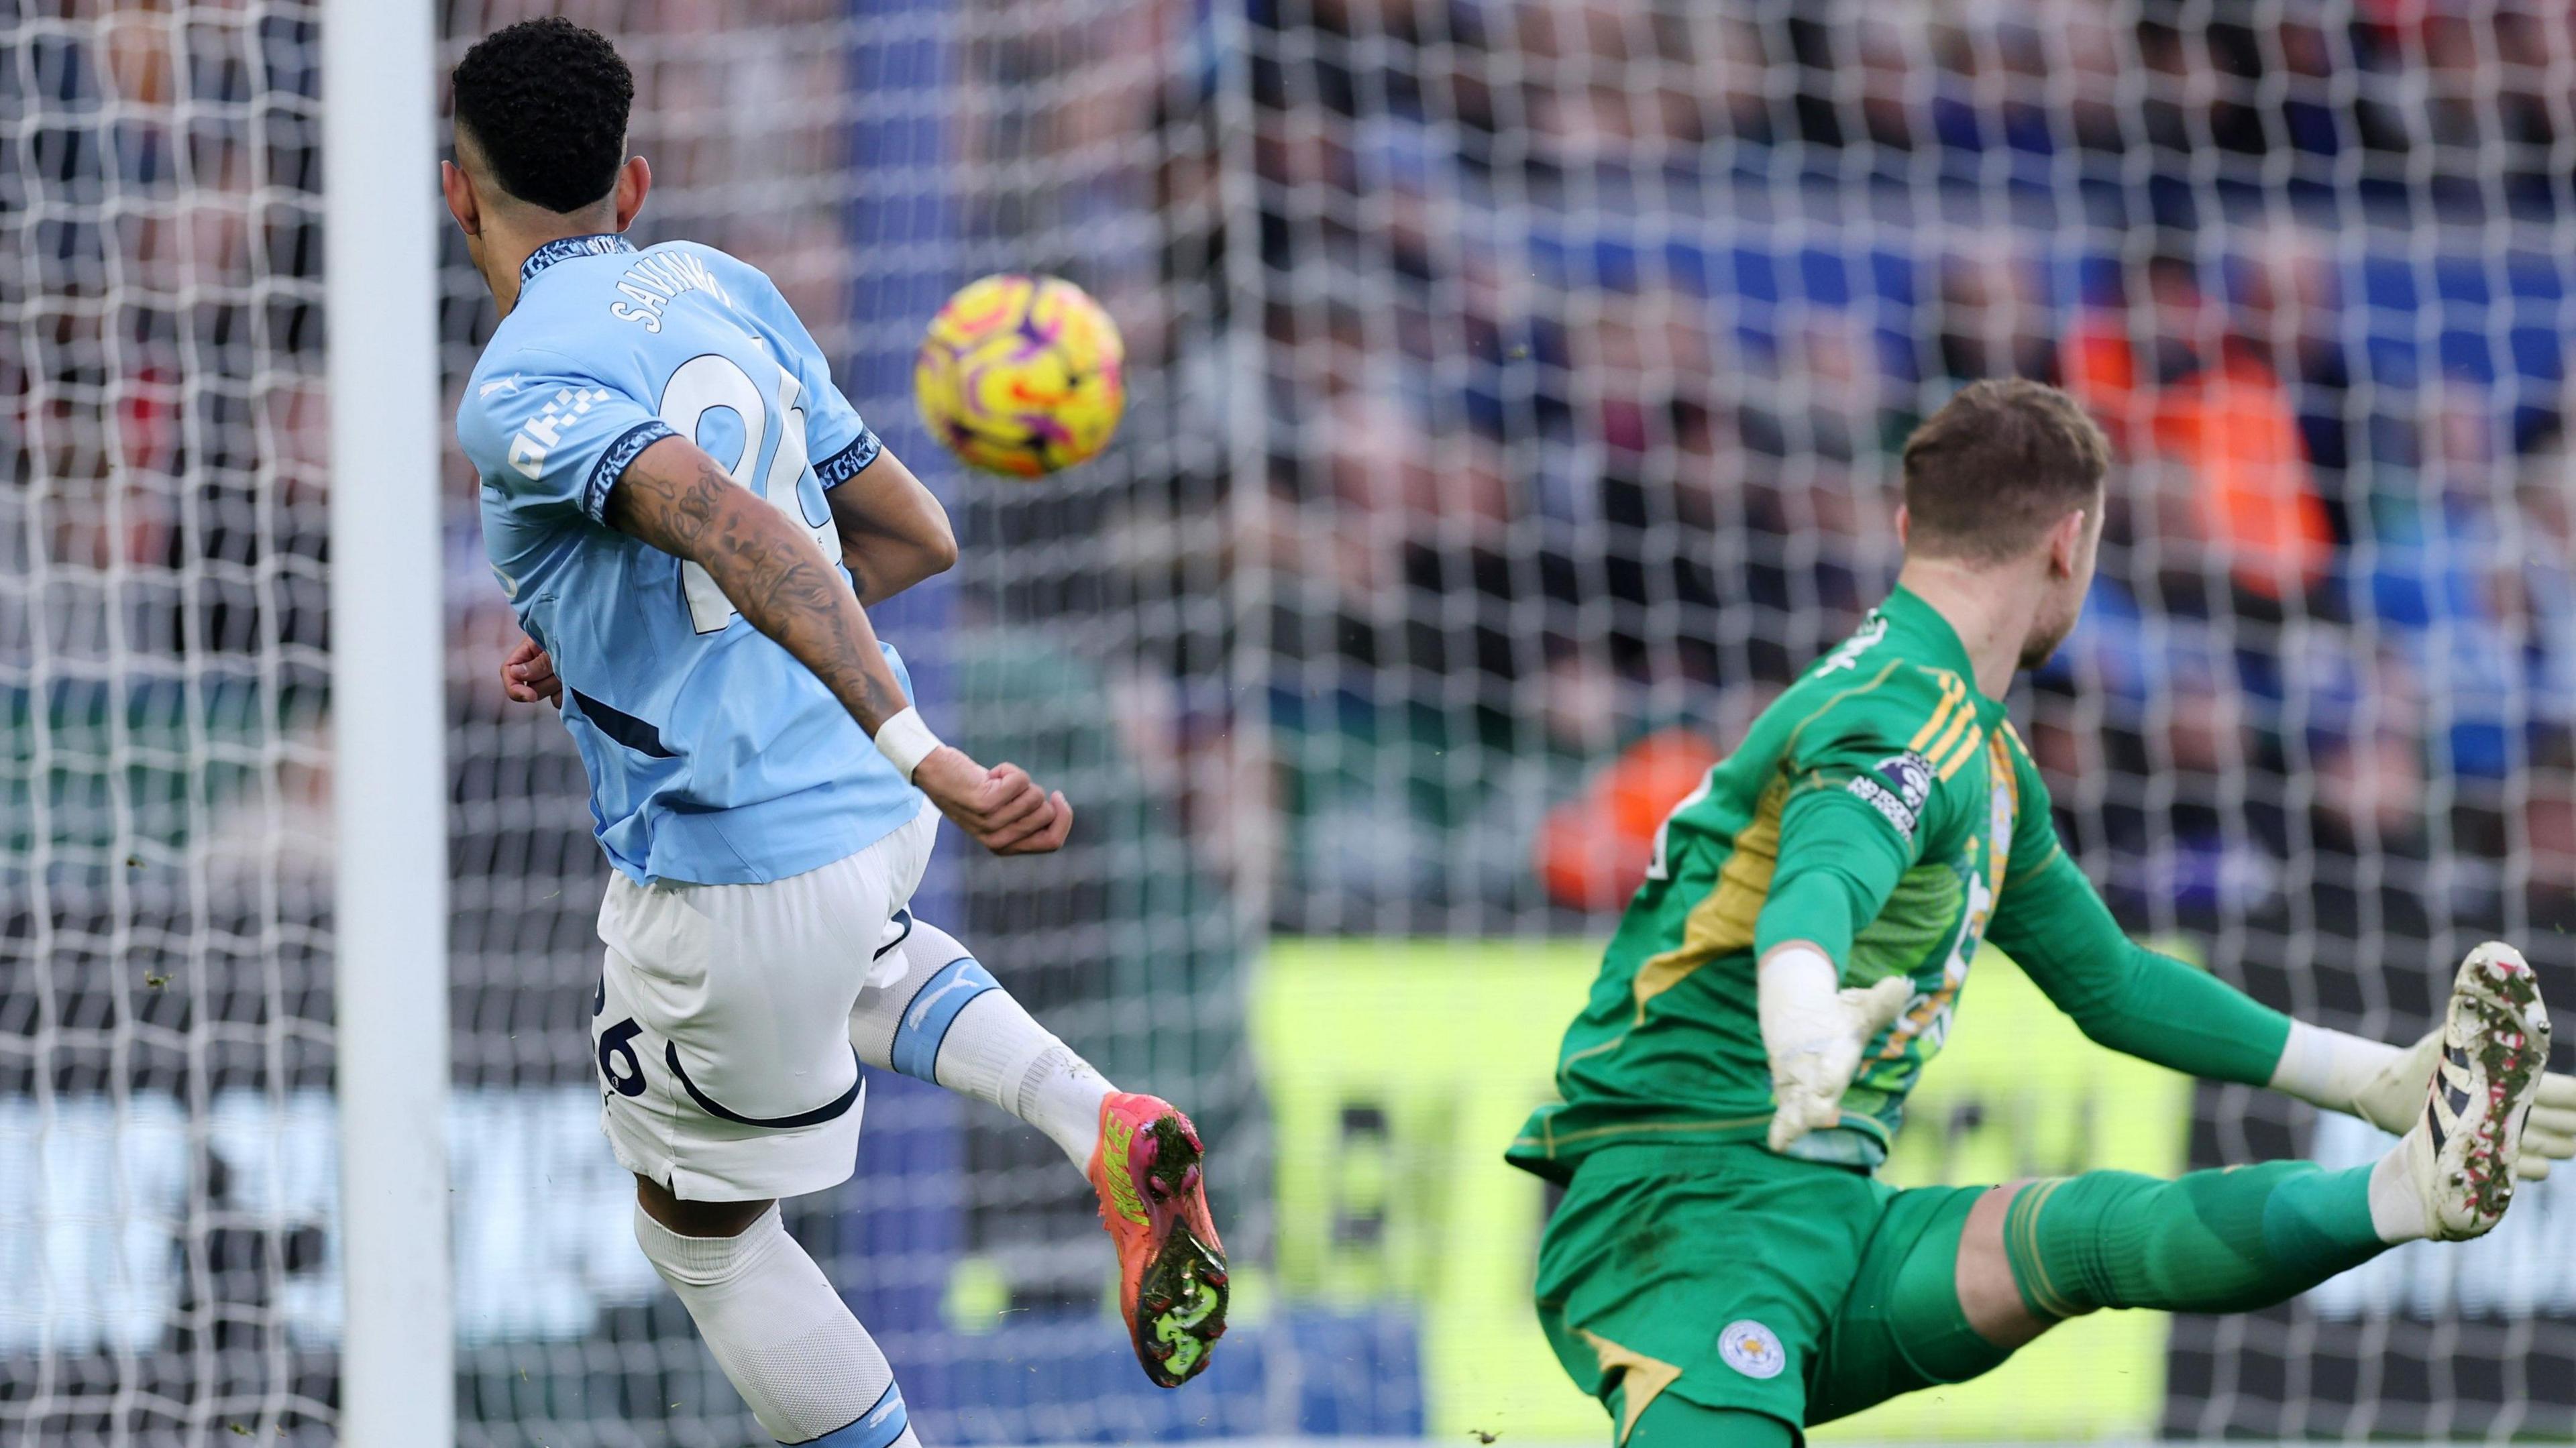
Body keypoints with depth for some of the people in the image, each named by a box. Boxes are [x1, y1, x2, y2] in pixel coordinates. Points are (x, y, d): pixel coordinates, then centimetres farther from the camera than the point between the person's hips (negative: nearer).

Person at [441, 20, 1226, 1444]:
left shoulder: (520, 392, -16)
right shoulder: (719, 287, 8)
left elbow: (738, 531, -32)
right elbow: (914, 537, 16)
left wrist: (922, 755, -38)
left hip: (724, 872, -7)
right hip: (866, 806, 8)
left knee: (703, 1236, 16)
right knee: (839, 942, 42)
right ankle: (1096, 1124, 17)